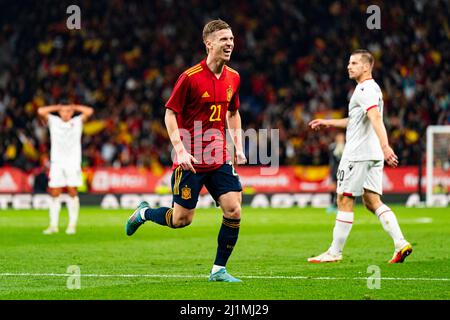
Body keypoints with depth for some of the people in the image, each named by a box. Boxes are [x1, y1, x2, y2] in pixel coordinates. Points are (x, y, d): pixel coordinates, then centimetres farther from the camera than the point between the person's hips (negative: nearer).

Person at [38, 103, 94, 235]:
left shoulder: (78, 121, 9)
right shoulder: (53, 121, 9)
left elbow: (89, 111, -3)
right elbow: (41, 111, -2)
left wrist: (73, 107, 8)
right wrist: (57, 107, 7)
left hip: (73, 163, -1)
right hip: (57, 163, 1)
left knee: (72, 192, -4)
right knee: (54, 193, -3)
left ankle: (72, 225, 0)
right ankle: (53, 225, 1)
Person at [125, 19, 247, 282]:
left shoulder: (233, 78, 5)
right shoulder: (190, 77, -13)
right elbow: (170, 113, -8)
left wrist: (238, 147, 9)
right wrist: (180, 150, -17)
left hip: (220, 158, 5)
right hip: (191, 159, -5)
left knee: (234, 210, -8)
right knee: (182, 219, 0)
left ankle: (219, 270, 5)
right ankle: (144, 213, 30)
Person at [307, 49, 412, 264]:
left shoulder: (365, 89, -13)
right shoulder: (372, 88, 19)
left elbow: (376, 119, -28)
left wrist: (385, 146, -40)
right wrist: (329, 123, 35)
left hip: (357, 154, -10)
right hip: (373, 154, 10)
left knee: (344, 200, -2)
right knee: (372, 201, 6)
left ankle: (335, 252, 4)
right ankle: (400, 244, -7)